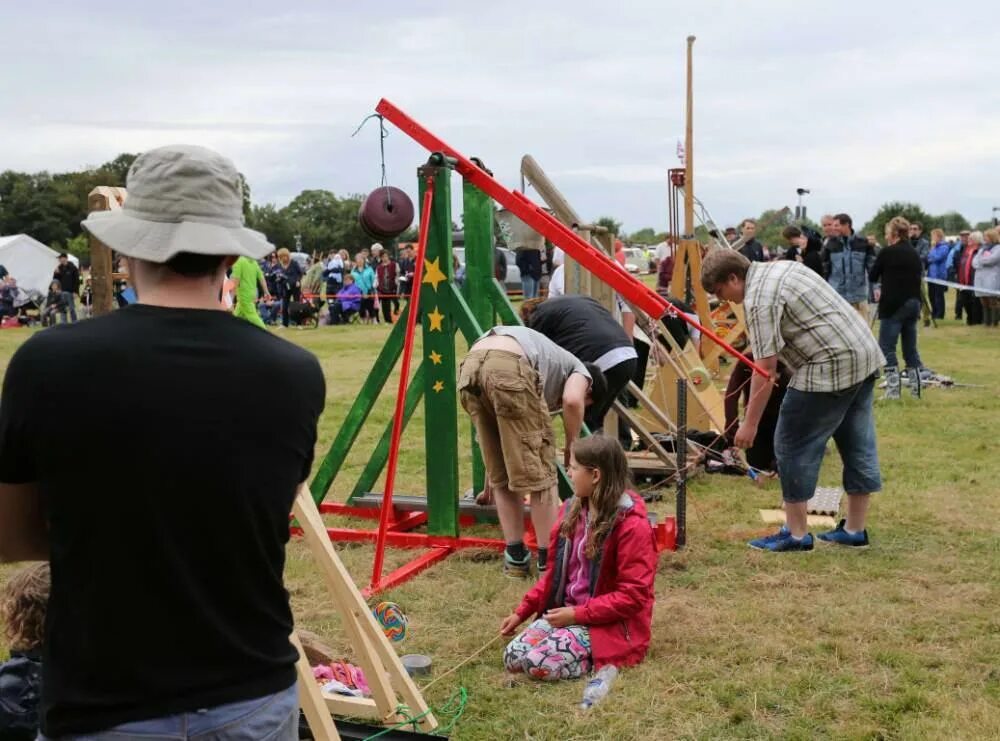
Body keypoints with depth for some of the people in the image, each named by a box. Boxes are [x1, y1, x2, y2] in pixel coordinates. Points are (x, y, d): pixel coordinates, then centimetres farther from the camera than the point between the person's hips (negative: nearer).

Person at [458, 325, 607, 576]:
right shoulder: (580, 371, 26)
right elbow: (571, 400, -2)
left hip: (468, 369, 7)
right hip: (508, 367, -7)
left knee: (500, 476, 19)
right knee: (539, 471, 5)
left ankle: (515, 557, 23)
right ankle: (549, 560, 11)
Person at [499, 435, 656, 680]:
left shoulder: (632, 525, -18)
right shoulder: (573, 511, 6)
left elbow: (633, 595, -19)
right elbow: (556, 571, 15)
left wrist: (577, 614, -20)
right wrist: (522, 611, 9)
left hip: (611, 625, -8)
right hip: (567, 614, 8)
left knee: (540, 663, -26)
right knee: (513, 656, -9)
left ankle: (602, 660, -1)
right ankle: (594, 653, 6)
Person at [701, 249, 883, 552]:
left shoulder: (760, 299, -14)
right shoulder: (780, 266, 15)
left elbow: (765, 369, -17)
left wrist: (750, 424, -13)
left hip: (831, 367, -10)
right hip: (865, 355, 10)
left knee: (794, 446, 0)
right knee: (858, 445, 14)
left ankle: (796, 534, 7)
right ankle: (855, 529, 23)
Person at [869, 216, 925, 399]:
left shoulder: (888, 252, -9)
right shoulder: (915, 254, 9)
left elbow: (873, 277, 0)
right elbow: (918, 276, 17)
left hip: (893, 306, -7)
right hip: (913, 303, 7)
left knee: (887, 347, -2)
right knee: (910, 347, 14)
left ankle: (893, 390, -7)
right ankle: (916, 387, 15)